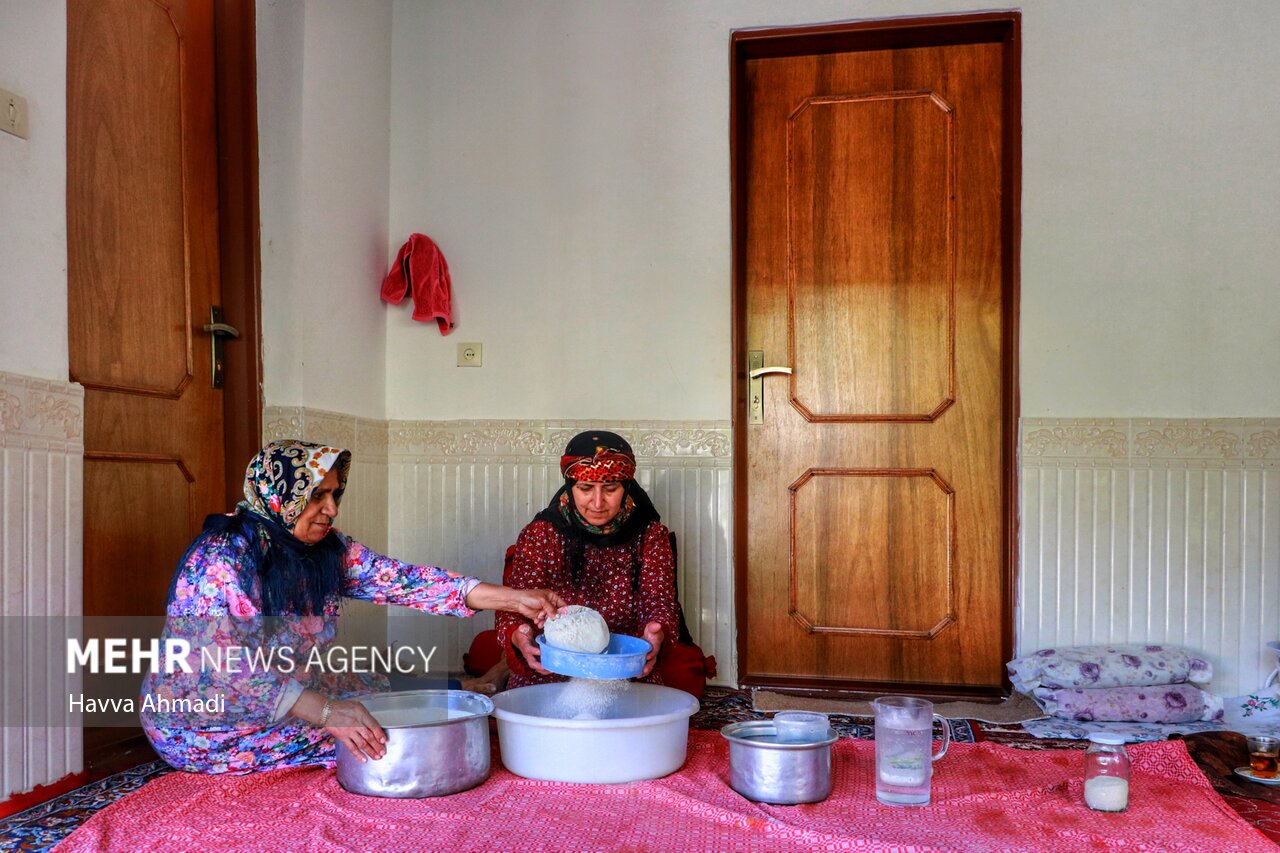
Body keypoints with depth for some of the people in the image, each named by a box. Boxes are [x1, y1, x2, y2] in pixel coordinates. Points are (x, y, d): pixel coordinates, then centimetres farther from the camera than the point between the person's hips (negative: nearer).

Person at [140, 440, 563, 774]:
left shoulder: (329, 550, -3)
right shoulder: (220, 560, -25)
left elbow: (400, 579, -11)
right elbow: (222, 670, -33)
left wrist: (514, 599, -19)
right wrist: (325, 712, -43)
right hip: (206, 729, -7)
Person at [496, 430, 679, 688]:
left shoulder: (650, 535, 5)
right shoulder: (540, 534, 1)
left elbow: (658, 601, -3)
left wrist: (656, 631, -27)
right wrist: (518, 635, -29)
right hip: (547, 675, 0)